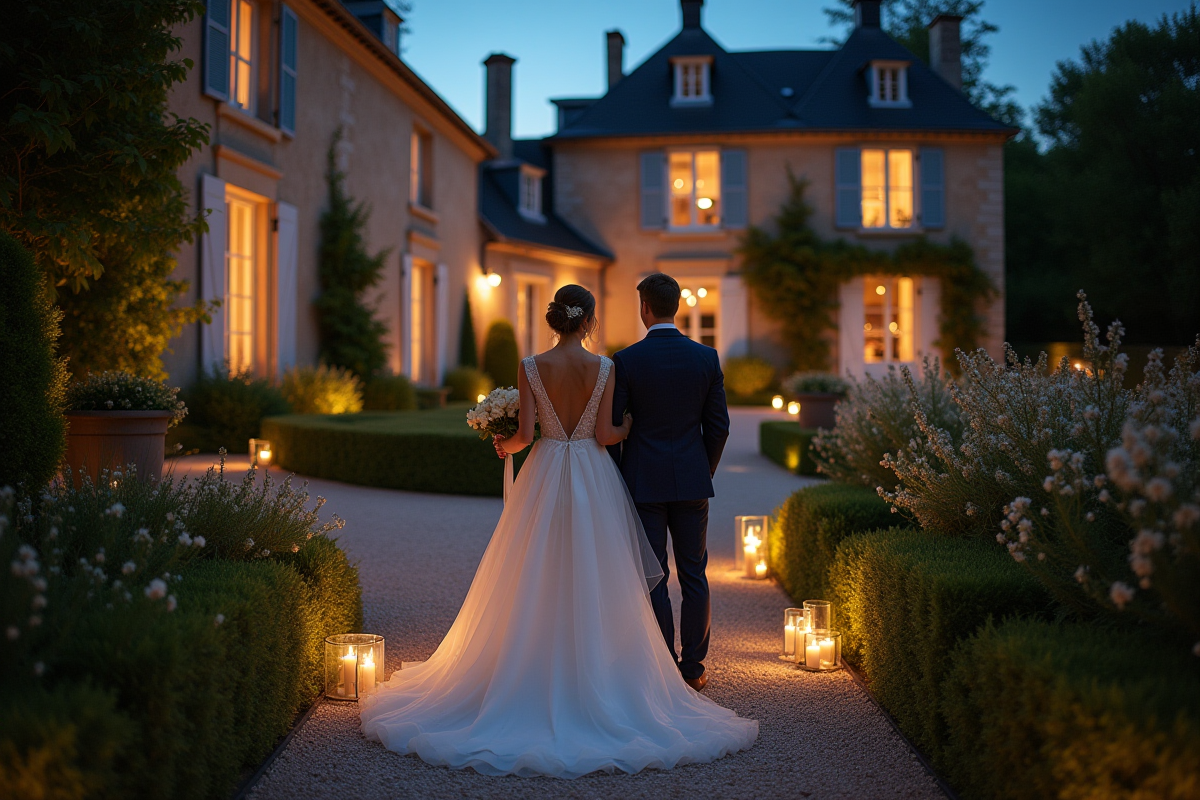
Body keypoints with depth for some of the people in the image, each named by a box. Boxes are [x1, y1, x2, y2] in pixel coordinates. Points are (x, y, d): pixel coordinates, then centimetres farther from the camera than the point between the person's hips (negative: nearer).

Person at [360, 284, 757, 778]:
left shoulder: (531, 368, -5)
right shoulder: (603, 368, -6)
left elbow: (525, 433, -7)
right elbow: (605, 435, -6)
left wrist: (505, 447, 14)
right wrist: (632, 426, 14)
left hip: (544, 478, 1)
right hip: (593, 482, -1)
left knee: (536, 587, 8)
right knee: (593, 587, 6)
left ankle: (536, 678, 12)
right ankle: (592, 678, 10)